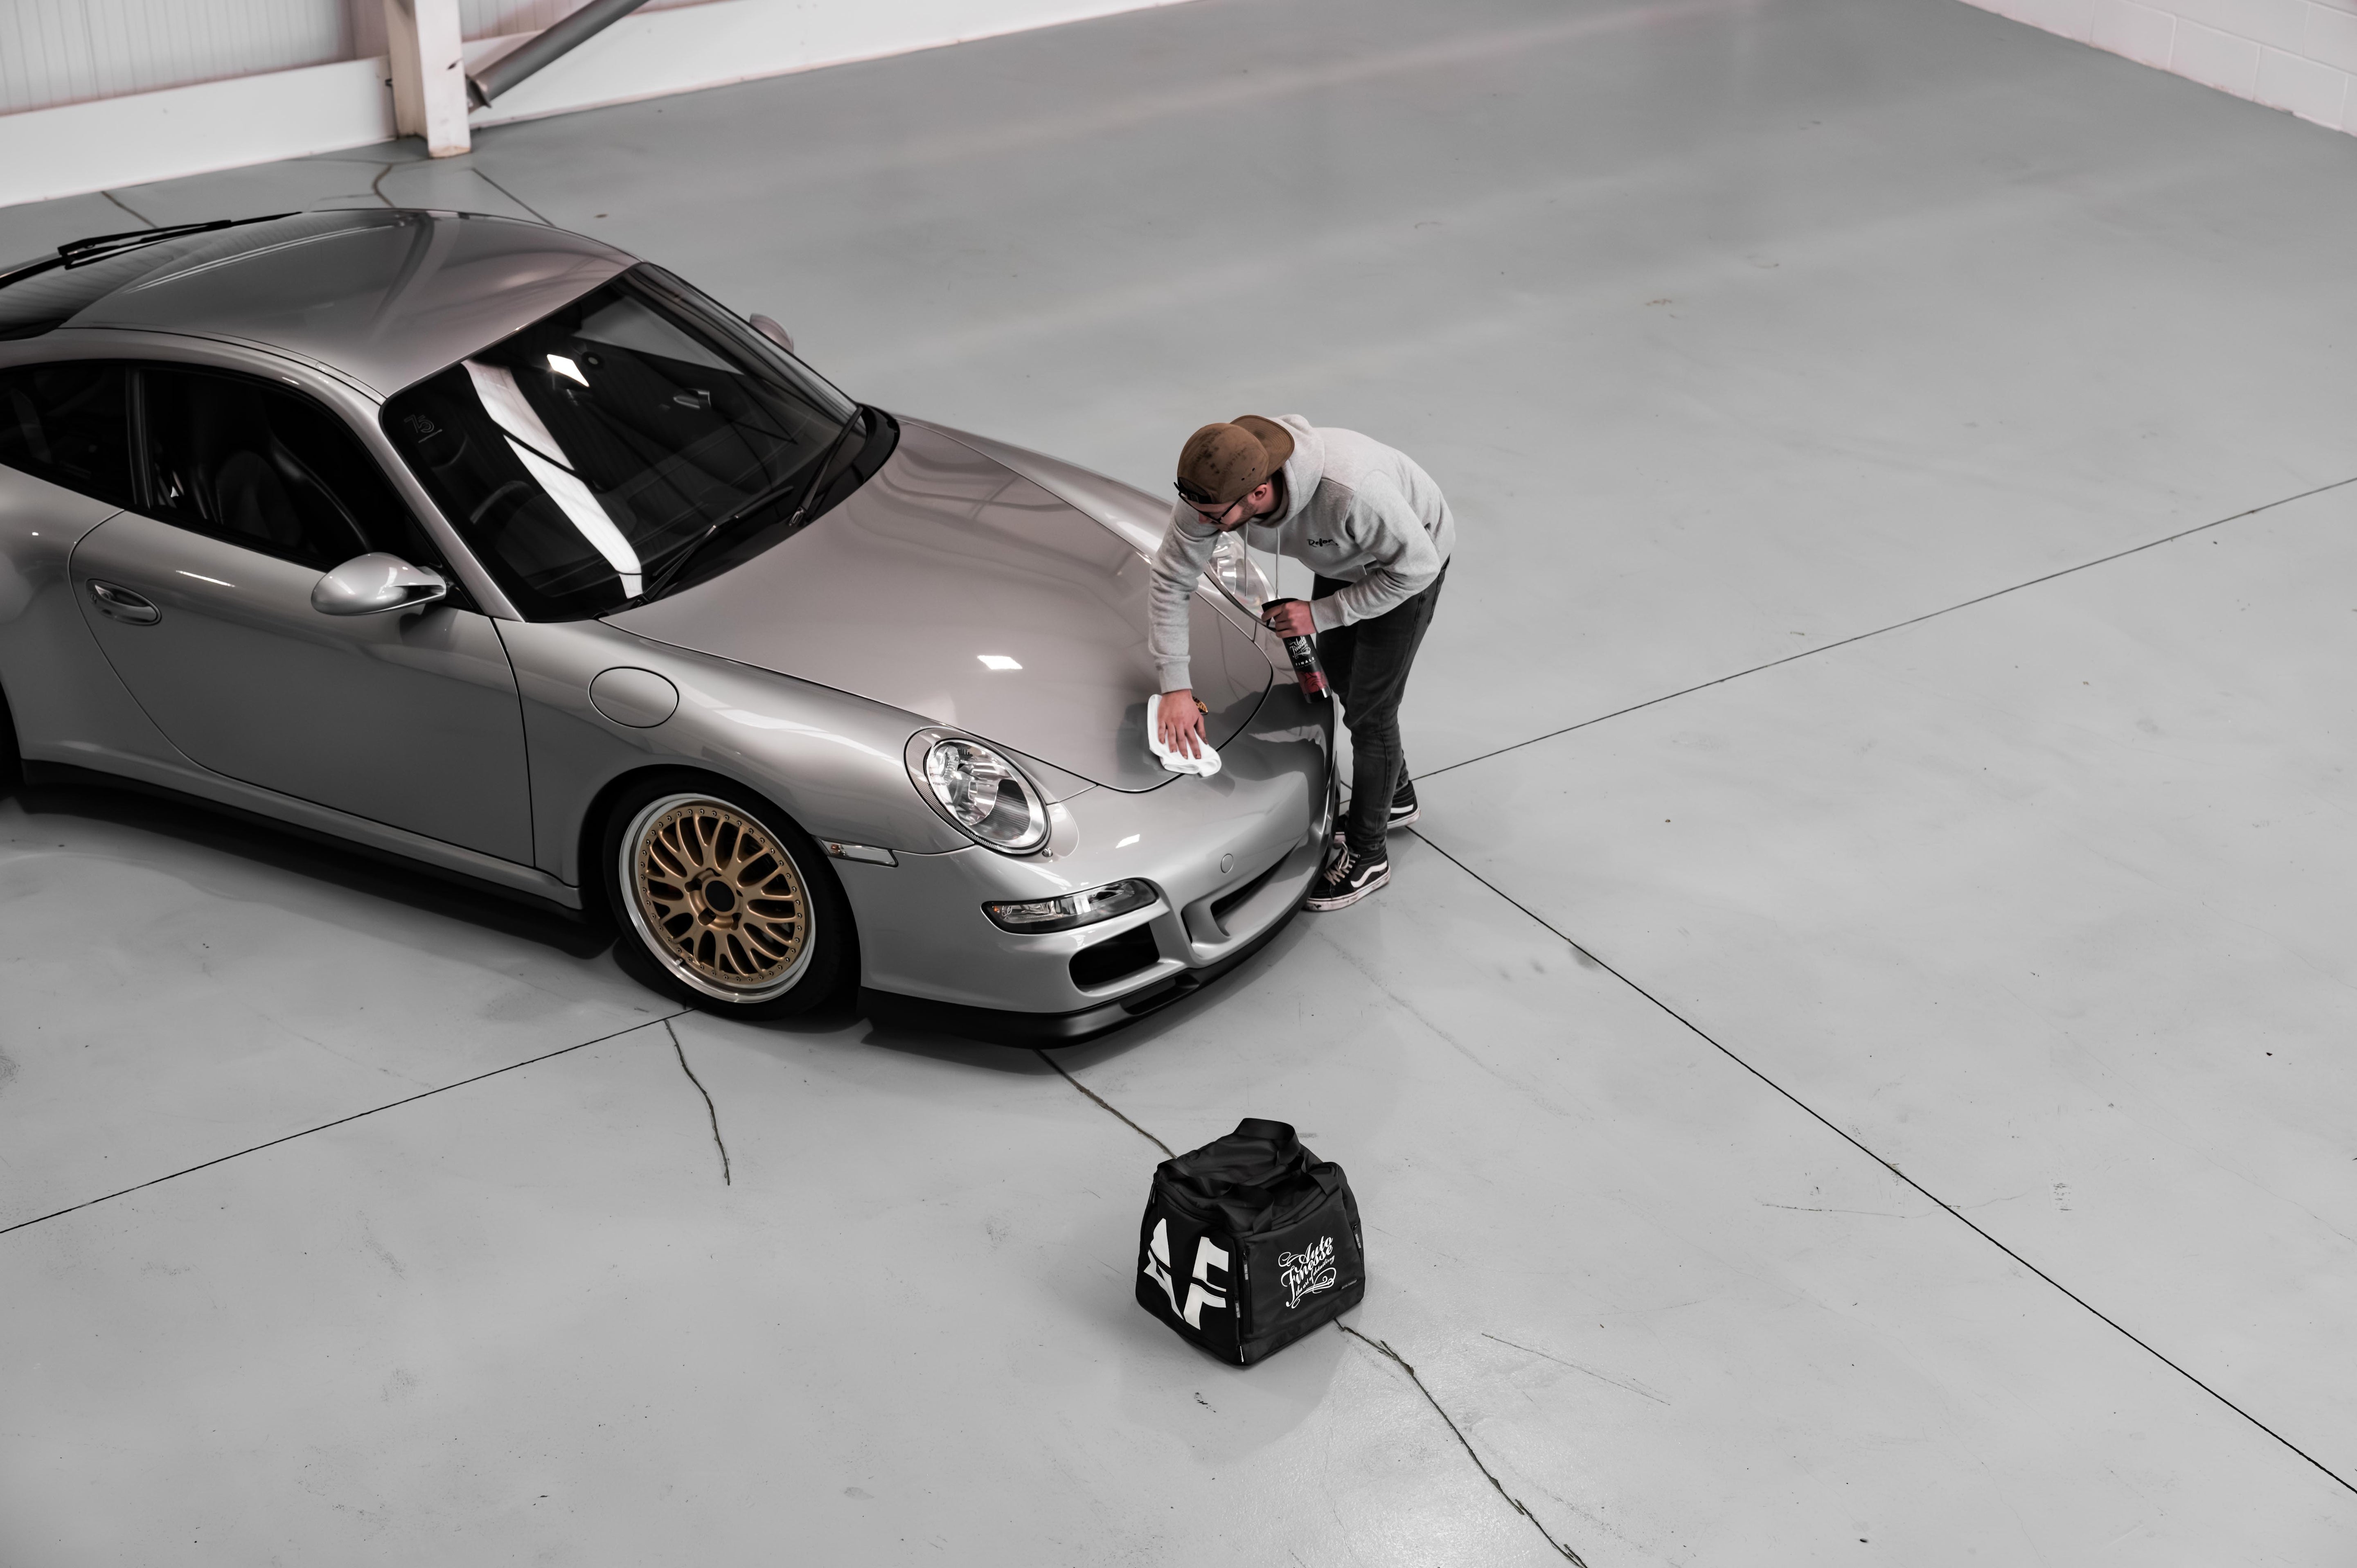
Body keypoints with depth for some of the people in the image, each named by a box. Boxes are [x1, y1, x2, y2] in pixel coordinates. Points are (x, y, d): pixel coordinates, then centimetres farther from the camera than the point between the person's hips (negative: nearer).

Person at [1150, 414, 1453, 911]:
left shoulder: (1347, 489, -48)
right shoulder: (1209, 489, -31)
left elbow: (1415, 564, -32)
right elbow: (1172, 579, -18)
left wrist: (1322, 613, -28)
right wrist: (1175, 686, -22)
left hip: (1409, 560, -7)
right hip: (1342, 557, 7)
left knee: (1369, 707, -2)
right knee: (1337, 671, 23)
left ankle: (1365, 856, 19)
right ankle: (1396, 795, 49)